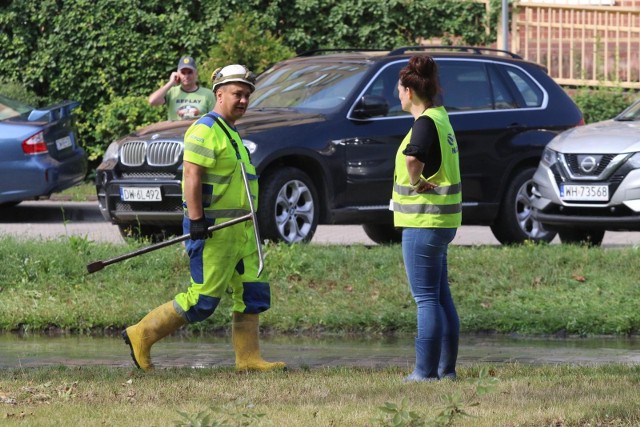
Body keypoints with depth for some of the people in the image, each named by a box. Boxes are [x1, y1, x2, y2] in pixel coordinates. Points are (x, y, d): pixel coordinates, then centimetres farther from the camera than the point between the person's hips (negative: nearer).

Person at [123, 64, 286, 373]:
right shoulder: (206, 130, -12)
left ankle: (248, 358, 7)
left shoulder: (230, 132, 20)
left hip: (240, 230, 10)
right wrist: (196, 219, -26)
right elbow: (192, 176, -20)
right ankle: (142, 335, 1)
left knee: (253, 295, 5)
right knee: (203, 300, -9)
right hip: (213, 228, -10)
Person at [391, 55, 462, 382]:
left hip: (423, 222, -9)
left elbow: (413, 158, -37)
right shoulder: (440, 117, 11)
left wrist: (416, 182, -20)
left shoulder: (425, 123, -18)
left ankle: (426, 370, -3)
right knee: (441, 296, 14)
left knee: (427, 299, -5)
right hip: (443, 220, 9)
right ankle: (446, 367, 18)